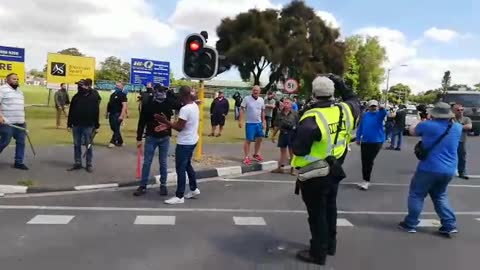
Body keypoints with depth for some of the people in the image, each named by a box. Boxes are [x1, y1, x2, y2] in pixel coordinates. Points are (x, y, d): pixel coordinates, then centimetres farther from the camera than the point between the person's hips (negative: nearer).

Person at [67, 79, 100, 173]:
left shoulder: (93, 97, -4)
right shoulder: (76, 97, 8)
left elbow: (96, 112, -6)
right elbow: (71, 111, 11)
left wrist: (96, 126, -8)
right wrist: (69, 124, 7)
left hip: (88, 126, -5)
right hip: (76, 125, 5)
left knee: (89, 145, 3)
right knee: (76, 145, 10)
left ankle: (89, 164, 11)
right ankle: (78, 163, 19)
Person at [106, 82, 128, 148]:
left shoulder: (122, 95, -7)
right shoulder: (112, 94, 17)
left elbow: (124, 106, -17)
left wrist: (122, 115, -25)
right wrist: (107, 113, 20)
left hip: (118, 114, -9)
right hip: (111, 114, 9)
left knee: (116, 129, -6)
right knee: (113, 128, 12)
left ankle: (113, 142, -3)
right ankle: (120, 142, 21)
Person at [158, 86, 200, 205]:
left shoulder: (185, 109, -24)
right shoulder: (195, 106, 5)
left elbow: (179, 127, -22)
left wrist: (165, 121, -15)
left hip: (184, 143, -10)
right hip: (192, 140, 10)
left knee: (180, 168, -1)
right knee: (187, 165, 22)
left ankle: (179, 196, 7)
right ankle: (194, 189, 32)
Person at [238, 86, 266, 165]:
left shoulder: (261, 100, 6)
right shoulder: (247, 98, -8)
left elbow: (262, 112, 14)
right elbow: (242, 110, -8)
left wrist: (263, 122, 12)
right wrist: (240, 120, -15)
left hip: (259, 123, 5)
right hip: (250, 123, -5)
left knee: (259, 138, 12)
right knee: (248, 140, -3)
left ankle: (256, 154, 30)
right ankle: (246, 157, 5)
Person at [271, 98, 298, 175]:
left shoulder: (295, 114, -2)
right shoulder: (280, 114, 8)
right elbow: (276, 126, 12)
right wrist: (273, 135, 11)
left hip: (292, 134, -4)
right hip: (283, 134, 4)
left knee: (292, 152, 5)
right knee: (283, 151, 12)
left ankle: (292, 169, 12)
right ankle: (280, 168, 18)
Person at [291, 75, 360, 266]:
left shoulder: (312, 118, -26)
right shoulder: (344, 111, -5)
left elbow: (298, 149, -25)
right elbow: (355, 102, 20)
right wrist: (342, 87, 17)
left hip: (314, 176, -7)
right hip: (334, 170, 7)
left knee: (317, 214, 6)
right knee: (330, 208, 23)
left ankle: (318, 253, 18)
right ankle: (330, 244, 39)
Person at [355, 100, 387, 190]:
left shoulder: (379, 114, -5)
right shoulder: (365, 115, 5)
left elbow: (384, 113, -29)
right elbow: (360, 127, 9)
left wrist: (382, 109, -52)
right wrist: (358, 138, 7)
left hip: (376, 142, -4)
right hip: (365, 141, 4)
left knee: (369, 162, -3)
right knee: (364, 162, 10)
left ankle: (366, 181, 6)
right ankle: (365, 180, 22)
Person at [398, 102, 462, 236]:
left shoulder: (427, 125, -12)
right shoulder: (457, 128, 3)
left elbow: (412, 131, 8)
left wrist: (421, 122, 24)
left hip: (429, 169, -5)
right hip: (448, 171, 5)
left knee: (416, 195, 9)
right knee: (440, 196, 23)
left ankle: (410, 224, 14)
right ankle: (449, 225, 19)